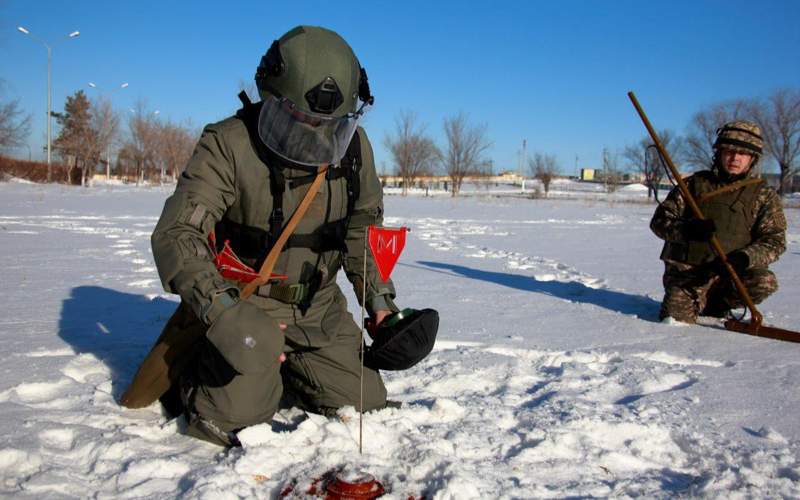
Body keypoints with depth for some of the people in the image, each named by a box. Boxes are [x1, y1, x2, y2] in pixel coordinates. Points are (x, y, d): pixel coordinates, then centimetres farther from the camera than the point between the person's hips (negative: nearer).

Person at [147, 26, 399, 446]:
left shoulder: (353, 145, -5)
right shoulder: (229, 145, -20)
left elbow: (365, 230, 9)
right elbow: (176, 234, -26)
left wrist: (379, 300, 2)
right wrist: (221, 312, -41)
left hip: (319, 307, 5)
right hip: (246, 305, -4)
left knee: (365, 406, 2)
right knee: (236, 420, -17)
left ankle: (282, 367, 27)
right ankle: (191, 370, 17)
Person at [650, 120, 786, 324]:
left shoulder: (764, 196, 7)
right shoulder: (694, 184, 8)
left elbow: (774, 240, -2)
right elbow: (659, 220, 3)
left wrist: (744, 257, -23)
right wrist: (687, 229, -19)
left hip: (730, 272, 1)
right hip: (687, 271, -1)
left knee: (764, 282, -29)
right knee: (676, 319, -22)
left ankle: (715, 304, 2)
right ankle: (697, 303, 16)